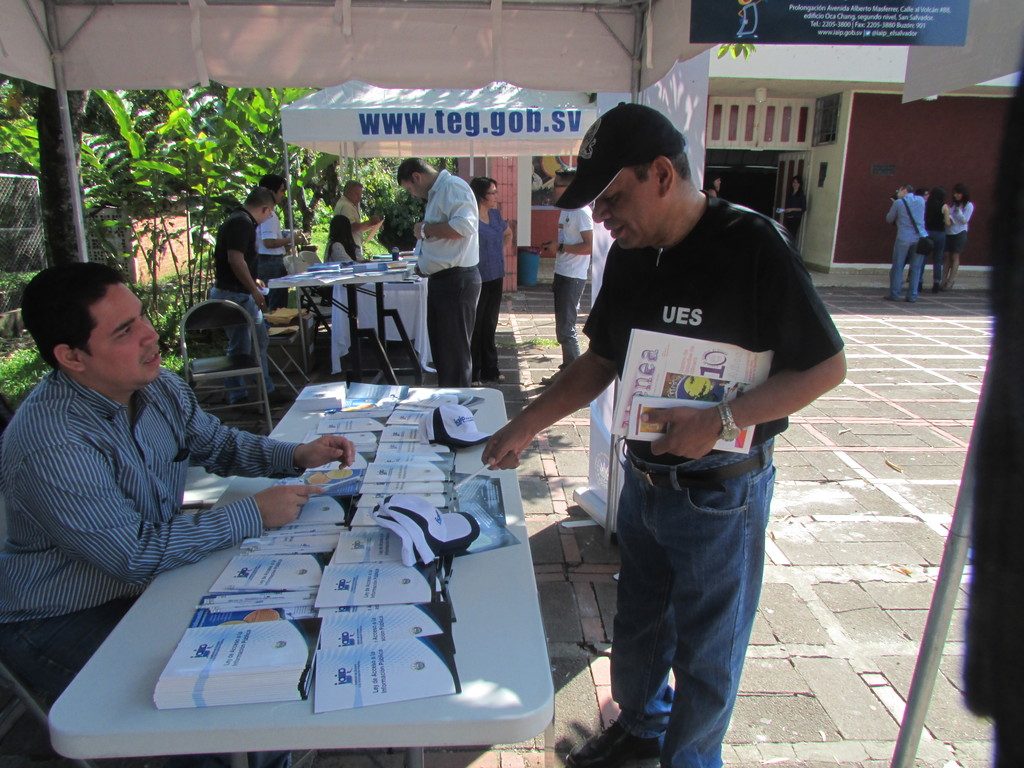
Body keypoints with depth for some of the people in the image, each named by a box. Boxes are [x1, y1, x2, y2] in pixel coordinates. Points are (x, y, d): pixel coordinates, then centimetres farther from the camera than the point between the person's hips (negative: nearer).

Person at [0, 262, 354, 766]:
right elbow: (136, 555, -29)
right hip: (63, 624, -7)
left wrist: (297, 456, -5)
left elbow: (217, 444, 11)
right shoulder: (50, 445, -30)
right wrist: (254, 514, -25)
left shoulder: (159, 386, -6)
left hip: (152, 578, 7)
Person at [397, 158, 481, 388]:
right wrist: (424, 265, 15)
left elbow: (464, 225, -29)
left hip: (457, 281, -11)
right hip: (441, 280, 11)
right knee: (441, 349, 18)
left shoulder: (452, 187, -13)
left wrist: (425, 229, -16)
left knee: (455, 352, -3)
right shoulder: (437, 193, 19)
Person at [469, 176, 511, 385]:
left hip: (495, 278, 7)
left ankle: (490, 370, 26)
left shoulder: (495, 215, 8)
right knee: (474, 328, 2)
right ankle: (472, 374, 12)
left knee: (490, 326, 15)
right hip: (477, 280, -7)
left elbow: (508, 233, 27)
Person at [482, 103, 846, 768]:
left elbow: (827, 367, -15)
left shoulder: (753, 246, -20)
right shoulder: (630, 257, 0)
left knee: (705, 653, 14)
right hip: (643, 480, 6)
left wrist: (722, 420, -26)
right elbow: (601, 362, 8)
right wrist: (525, 426, 1)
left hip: (720, 494, -6)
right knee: (637, 626, 24)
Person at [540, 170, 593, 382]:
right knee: (563, 326, 15)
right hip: (562, 275, 10)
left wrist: (560, 247, -18)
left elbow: (589, 246, -23)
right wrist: (552, 249, 10)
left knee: (565, 328, -7)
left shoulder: (581, 211, -15)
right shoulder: (565, 211, 14)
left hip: (573, 277, -10)